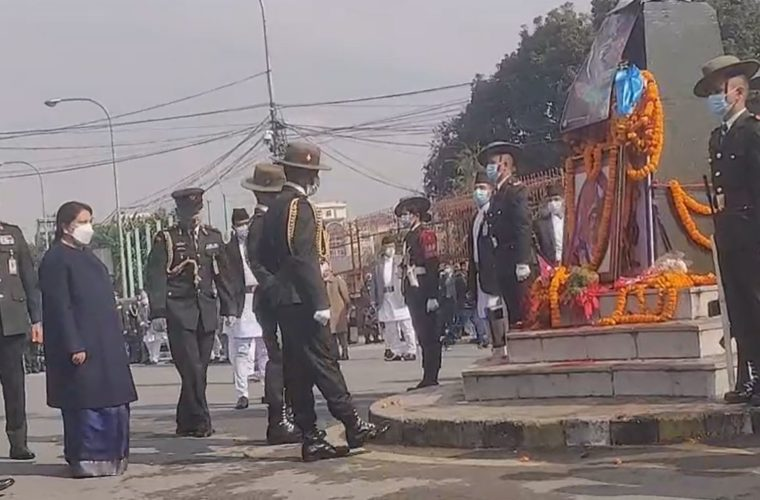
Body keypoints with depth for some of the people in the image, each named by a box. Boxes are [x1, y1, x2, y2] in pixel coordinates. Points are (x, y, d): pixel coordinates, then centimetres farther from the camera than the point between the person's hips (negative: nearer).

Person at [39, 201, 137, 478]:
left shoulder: (86, 255, 17)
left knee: (112, 401, 11)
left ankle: (111, 456, 20)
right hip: (81, 347, -9)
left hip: (105, 345, 9)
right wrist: (74, 347, -21)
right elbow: (60, 308, -17)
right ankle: (86, 461, 3)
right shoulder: (55, 260, -11)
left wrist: (115, 341, 19)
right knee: (86, 402, -5)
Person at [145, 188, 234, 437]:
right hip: (179, 313, -4)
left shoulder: (213, 237, 13)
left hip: (207, 311, 5)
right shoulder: (165, 240, -1)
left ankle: (186, 423, 17)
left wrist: (228, 308, 11)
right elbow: (155, 278, -5)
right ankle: (200, 422, -1)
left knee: (199, 370, 7)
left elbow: (222, 274, 16)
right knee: (192, 370, -9)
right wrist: (158, 313, -12)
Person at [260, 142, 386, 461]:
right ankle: (354, 427, -2)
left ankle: (311, 439, 9)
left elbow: (266, 257, 20)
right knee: (324, 363, -7)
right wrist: (320, 302, -21)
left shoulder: (275, 208, 17)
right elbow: (305, 259, -20)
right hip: (302, 300, -10)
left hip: (282, 300, 10)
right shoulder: (299, 207, -13)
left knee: (297, 369, 7)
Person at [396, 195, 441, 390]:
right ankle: (429, 377, 13)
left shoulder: (425, 234, -8)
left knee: (429, 335, -5)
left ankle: (430, 377, -2)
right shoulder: (409, 237, 18)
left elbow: (432, 264, -15)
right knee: (423, 335, 10)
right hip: (413, 292, 9)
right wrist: (407, 293, 16)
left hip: (424, 291, -9)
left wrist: (432, 296, -20)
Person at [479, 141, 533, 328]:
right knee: (512, 310, 7)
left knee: (522, 310, -7)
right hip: (503, 264, 8)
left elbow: (523, 227, -16)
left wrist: (522, 262, -23)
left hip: (516, 262, -8)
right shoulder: (496, 194, 18)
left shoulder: (517, 190, -7)